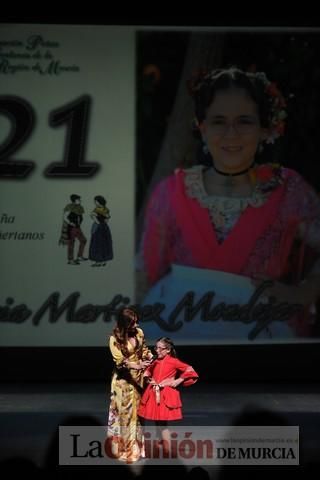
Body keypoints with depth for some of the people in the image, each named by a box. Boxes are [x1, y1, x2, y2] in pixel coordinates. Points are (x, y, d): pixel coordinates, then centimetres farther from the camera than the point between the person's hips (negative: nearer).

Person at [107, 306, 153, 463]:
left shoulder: (139, 332, -3)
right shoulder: (115, 338, -18)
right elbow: (120, 361, -24)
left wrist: (148, 354, -11)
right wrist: (138, 365, -37)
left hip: (138, 377, 5)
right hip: (123, 379, -5)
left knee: (137, 410, 13)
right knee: (124, 412, 1)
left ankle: (136, 446, 26)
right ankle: (123, 448, 11)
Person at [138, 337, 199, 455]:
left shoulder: (173, 361, -8)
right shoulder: (156, 362, 9)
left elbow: (190, 370, -10)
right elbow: (148, 371, 28)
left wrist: (178, 381, -10)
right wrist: (149, 379, 9)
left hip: (166, 395, -6)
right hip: (154, 395, 6)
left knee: (162, 423, -4)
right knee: (157, 422, 10)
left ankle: (167, 452, 3)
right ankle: (163, 444, 22)